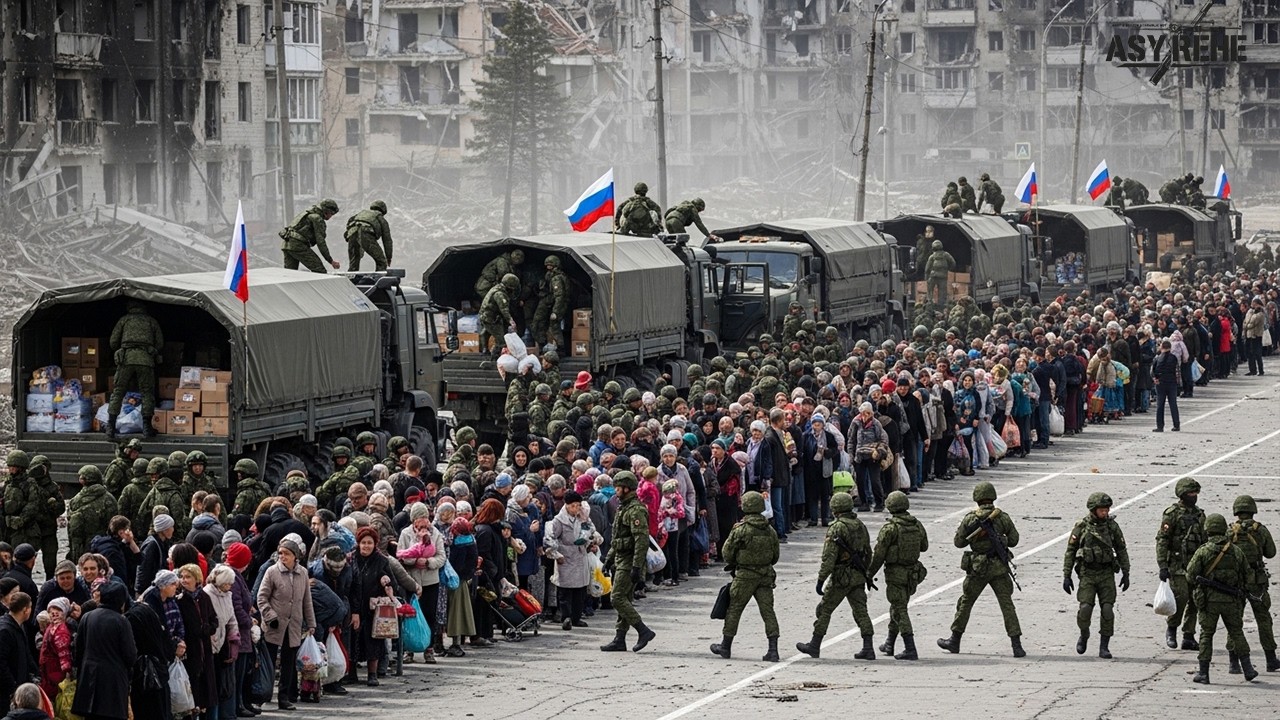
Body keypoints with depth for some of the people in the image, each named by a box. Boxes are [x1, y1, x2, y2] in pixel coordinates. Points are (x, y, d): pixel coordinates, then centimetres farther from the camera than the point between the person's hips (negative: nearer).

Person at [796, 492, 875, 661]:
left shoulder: (836, 528, -14)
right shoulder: (861, 526, 9)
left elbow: (829, 558, -19)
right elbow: (868, 553, 17)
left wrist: (820, 581, -16)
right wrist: (867, 576, 27)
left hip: (841, 577, -6)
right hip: (858, 577, 6)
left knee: (824, 609, 7)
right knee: (860, 611, 5)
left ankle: (814, 645, 14)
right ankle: (868, 648, -2)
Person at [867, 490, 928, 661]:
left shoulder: (890, 528, -16)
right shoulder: (917, 525, 2)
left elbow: (878, 554, -14)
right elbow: (924, 546, 16)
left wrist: (869, 573, -3)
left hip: (895, 573, -7)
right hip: (913, 573, 7)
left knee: (900, 611, -4)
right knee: (897, 608, 21)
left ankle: (910, 649, -12)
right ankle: (889, 644, 32)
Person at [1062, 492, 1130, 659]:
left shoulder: (1112, 526, 2)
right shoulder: (1081, 527, -3)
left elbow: (1121, 551, 11)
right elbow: (1070, 551, 2)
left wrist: (1126, 574, 7)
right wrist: (1066, 576, -2)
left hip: (1107, 574, 1)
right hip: (1087, 574, -1)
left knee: (1107, 610, -8)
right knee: (1085, 608, -15)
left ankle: (1104, 648, 1)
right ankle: (1084, 636, 14)